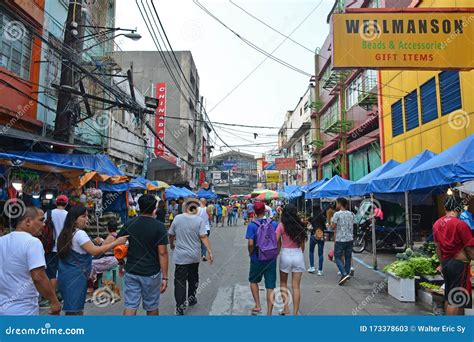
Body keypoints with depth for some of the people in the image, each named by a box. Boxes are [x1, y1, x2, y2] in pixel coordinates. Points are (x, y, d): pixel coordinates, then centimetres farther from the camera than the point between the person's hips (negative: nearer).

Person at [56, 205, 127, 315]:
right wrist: (116, 242, -21)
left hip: (66, 275, 9)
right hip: (75, 278, -9)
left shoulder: (66, 233, 12)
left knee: (71, 309, 14)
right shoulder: (79, 234, -17)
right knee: (75, 310, -4)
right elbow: (94, 251, -23)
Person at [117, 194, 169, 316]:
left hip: (131, 272, 3)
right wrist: (165, 277, -10)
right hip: (151, 274, -2)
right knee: (152, 307, 15)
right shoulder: (159, 226, -12)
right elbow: (162, 253, -15)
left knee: (130, 306, 7)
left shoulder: (129, 224, -1)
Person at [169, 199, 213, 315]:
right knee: (193, 278, 22)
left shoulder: (177, 218, -4)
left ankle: (180, 308, -3)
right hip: (194, 256, 1)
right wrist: (209, 252, -13)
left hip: (180, 256, -1)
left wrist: (172, 244, 24)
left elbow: (171, 234, 6)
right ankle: (191, 298, 37)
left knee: (180, 281, 1)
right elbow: (203, 237, -15)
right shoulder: (200, 220, -8)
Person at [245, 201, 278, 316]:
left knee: (253, 281, 22)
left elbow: (250, 244, -18)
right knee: (270, 286, 8)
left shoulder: (252, 225, -12)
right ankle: (269, 313, 13)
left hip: (257, 259, -2)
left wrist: (250, 254, 0)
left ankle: (258, 306, 20)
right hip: (271, 259, 2)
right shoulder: (274, 224, -3)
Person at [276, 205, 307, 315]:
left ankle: (285, 308, 19)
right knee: (296, 287, 7)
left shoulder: (282, 226, -8)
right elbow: (302, 245, 8)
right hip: (298, 255, 2)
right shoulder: (300, 226, 1)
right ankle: (295, 313, 11)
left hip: (285, 254, -2)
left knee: (283, 283, 19)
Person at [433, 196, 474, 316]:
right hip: (459, 263, -7)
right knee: (456, 300, -1)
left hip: (446, 263, 7)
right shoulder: (460, 224, -17)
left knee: (449, 298, 18)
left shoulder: (437, 224, 5)